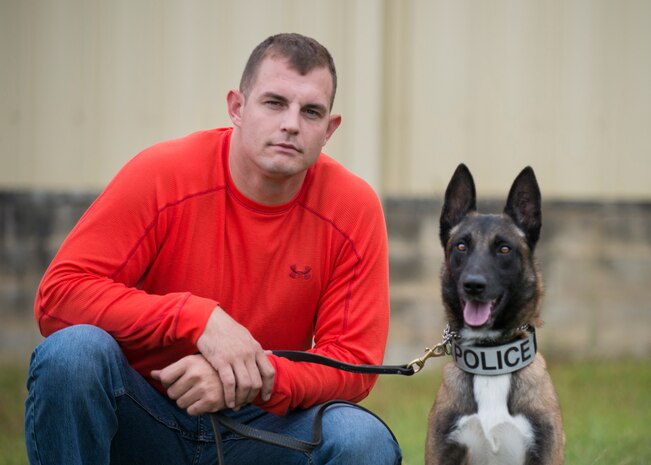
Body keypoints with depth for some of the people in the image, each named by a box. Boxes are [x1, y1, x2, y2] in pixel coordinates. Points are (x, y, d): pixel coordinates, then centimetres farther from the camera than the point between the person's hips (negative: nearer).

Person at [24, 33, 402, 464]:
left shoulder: (353, 208, -9)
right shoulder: (163, 174, -13)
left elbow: (356, 361, -9)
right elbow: (58, 293, -19)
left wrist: (255, 380, -29)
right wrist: (198, 319, -30)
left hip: (257, 426, 1)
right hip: (141, 420, -1)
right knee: (73, 350, -31)